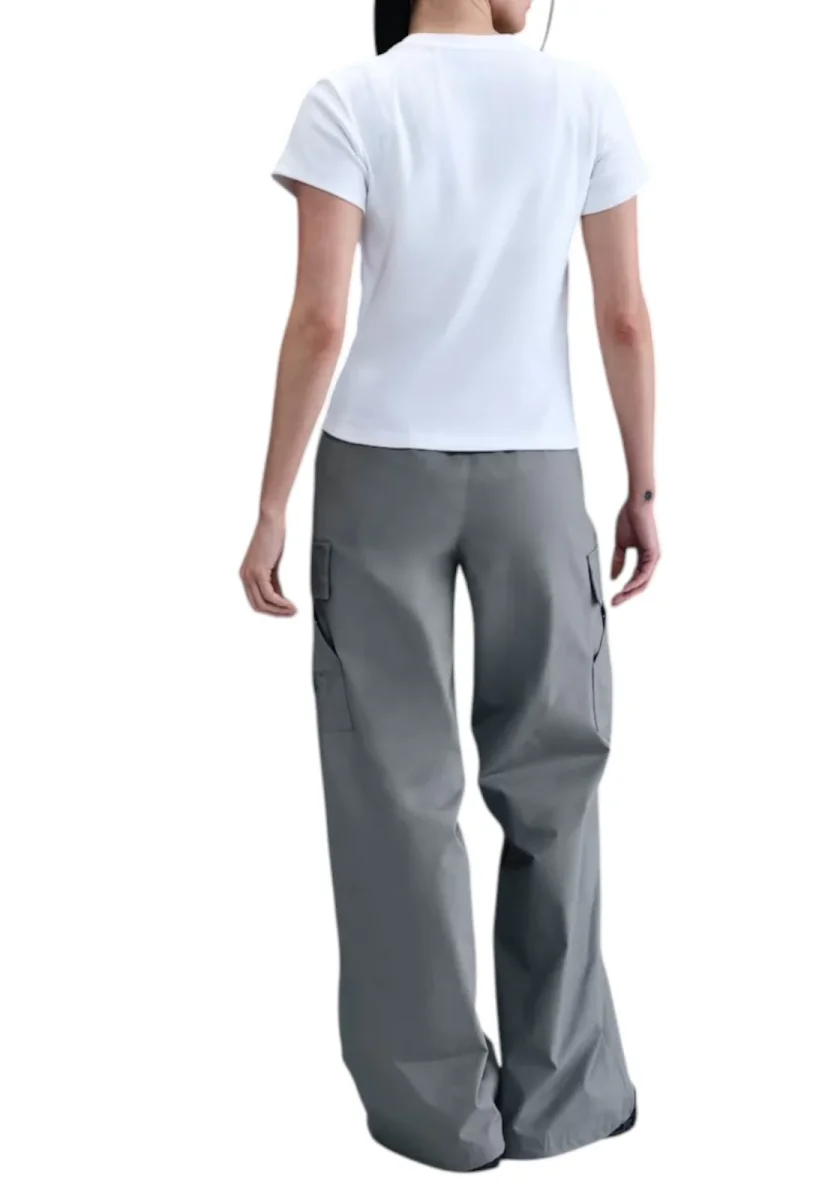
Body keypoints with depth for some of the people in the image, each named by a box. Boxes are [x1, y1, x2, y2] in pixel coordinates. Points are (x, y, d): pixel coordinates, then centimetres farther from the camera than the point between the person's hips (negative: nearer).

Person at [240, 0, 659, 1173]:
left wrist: (272, 504, -5)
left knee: (400, 783, 7)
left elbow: (320, 321, -11)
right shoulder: (583, 97, 1)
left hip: (380, 467, -1)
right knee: (551, 776, 12)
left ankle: (437, 1101, 14)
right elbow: (626, 318, 0)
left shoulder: (351, 100, -4)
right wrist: (644, 488, 9)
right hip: (535, 471, 1)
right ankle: (561, 1090, 19)